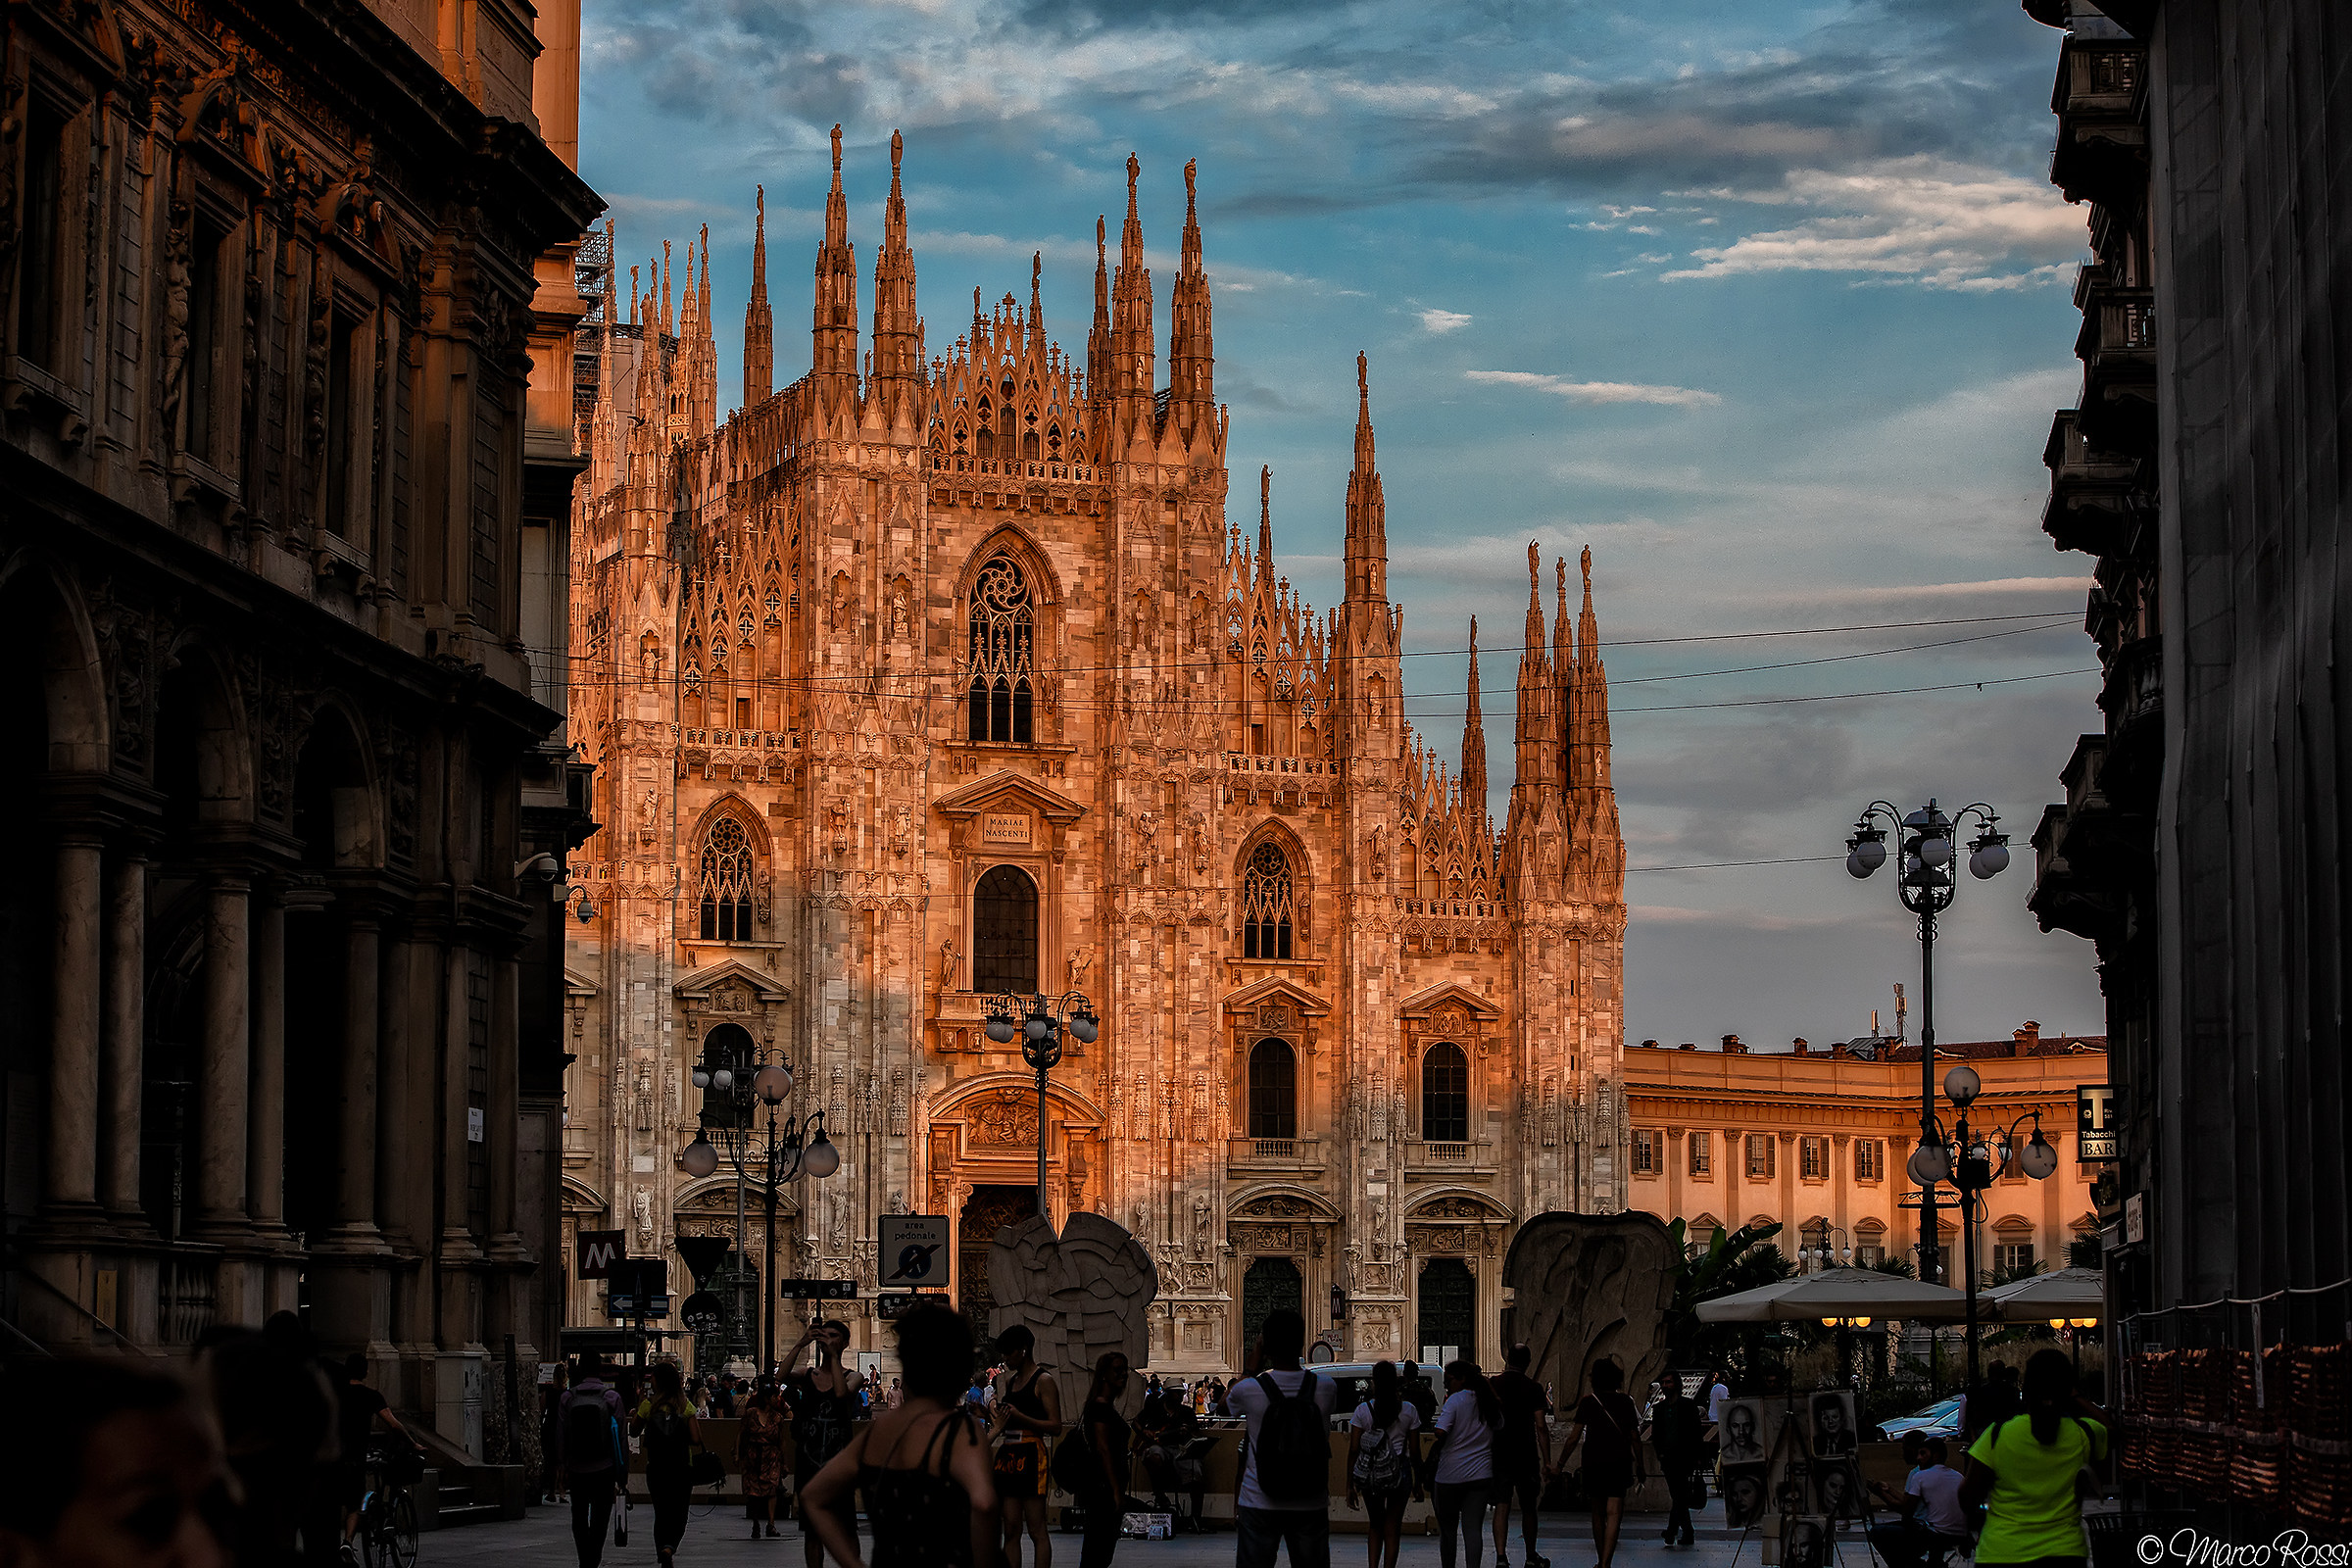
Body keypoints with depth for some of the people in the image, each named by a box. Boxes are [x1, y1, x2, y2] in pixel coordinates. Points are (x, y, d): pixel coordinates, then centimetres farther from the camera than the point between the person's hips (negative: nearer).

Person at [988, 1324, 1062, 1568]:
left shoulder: (1043, 1381, -4)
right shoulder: (1010, 1380, 19)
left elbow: (1055, 1427, -12)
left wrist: (1019, 1416, -18)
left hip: (1031, 1454, -8)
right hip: (1008, 1454, 8)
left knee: (1036, 1530, -7)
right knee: (1011, 1529, 4)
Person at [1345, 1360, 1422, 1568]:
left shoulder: (1363, 1410, -2)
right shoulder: (1408, 1410, -1)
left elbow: (1353, 1450, -2)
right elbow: (1415, 1451, 2)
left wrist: (1351, 1485, 3)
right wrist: (1417, 1481, 14)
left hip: (1369, 1473, 1)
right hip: (1399, 1472, -1)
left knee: (1375, 1526, 19)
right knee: (1392, 1528, 8)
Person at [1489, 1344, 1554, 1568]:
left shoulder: (1492, 1386, 0)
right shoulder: (1533, 1388, -5)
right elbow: (1541, 1426, -8)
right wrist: (1547, 1461, -4)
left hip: (1499, 1455, 1)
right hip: (1526, 1456, -1)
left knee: (1502, 1507, -1)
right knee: (1528, 1507, 13)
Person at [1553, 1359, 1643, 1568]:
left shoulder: (1587, 1402, -2)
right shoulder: (1625, 1401, 4)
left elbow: (1574, 1437, -5)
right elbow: (1635, 1437, 6)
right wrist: (1639, 1467, 15)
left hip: (1594, 1462, 0)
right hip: (1620, 1462, 1)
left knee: (1598, 1514, 15)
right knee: (1613, 1514, -4)